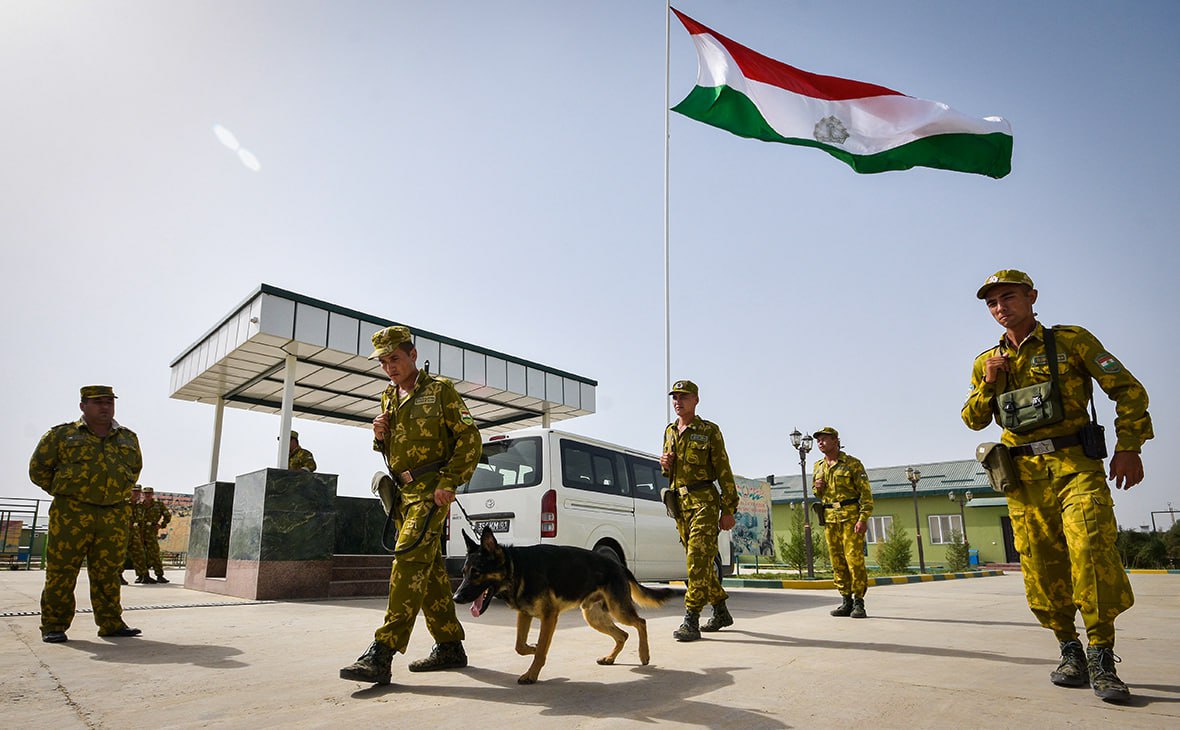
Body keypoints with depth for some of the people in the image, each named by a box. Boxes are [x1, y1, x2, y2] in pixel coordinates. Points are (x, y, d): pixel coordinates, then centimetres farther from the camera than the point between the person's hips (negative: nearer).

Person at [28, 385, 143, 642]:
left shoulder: (128, 438, 14)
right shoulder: (61, 435, 4)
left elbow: (135, 468, 28)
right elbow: (38, 469, 9)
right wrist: (66, 494, 5)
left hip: (114, 516, 3)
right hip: (71, 514, -3)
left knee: (108, 571, 5)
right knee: (61, 569, -1)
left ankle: (111, 623, 10)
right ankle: (53, 625, 11)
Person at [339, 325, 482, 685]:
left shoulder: (440, 390, -3)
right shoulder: (389, 397, 18)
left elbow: (469, 439, -9)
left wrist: (449, 483, -17)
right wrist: (380, 435, 1)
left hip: (430, 489, -8)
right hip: (402, 491, 8)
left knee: (409, 559, -19)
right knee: (430, 568, 11)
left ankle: (381, 654, -21)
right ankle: (450, 647, 20)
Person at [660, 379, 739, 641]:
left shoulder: (709, 431, -4)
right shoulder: (669, 432, 14)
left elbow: (724, 472, -6)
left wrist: (729, 510, -11)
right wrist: (665, 463, 0)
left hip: (703, 500, -6)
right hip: (679, 502, 7)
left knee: (698, 559, -13)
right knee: (701, 560, 13)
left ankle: (691, 621, -12)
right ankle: (721, 613, 26)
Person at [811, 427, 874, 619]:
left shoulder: (852, 463, -3)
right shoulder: (818, 467, 14)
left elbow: (866, 493, -7)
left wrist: (863, 518, -16)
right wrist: (817, 488, 2)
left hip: (851, 516, -5)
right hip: (829, 518, 6)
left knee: (854, 558, -8)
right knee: (837, 562, 6)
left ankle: (859, 603, 0)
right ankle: (846, 601, 14)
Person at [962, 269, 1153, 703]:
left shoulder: (1072, 341, 1)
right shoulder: (987, 363, 11)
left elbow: (1128, 391, 2)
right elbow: (973, 420, 8)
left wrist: (1128, 447, -5)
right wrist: (988, 384, -7)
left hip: (1076, 466, -3)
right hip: (1025, 476, 4)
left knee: (1092, 553, -17)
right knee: (1041, 570, 4)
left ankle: (1102, 660, -5)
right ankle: (1070, 653, 18)